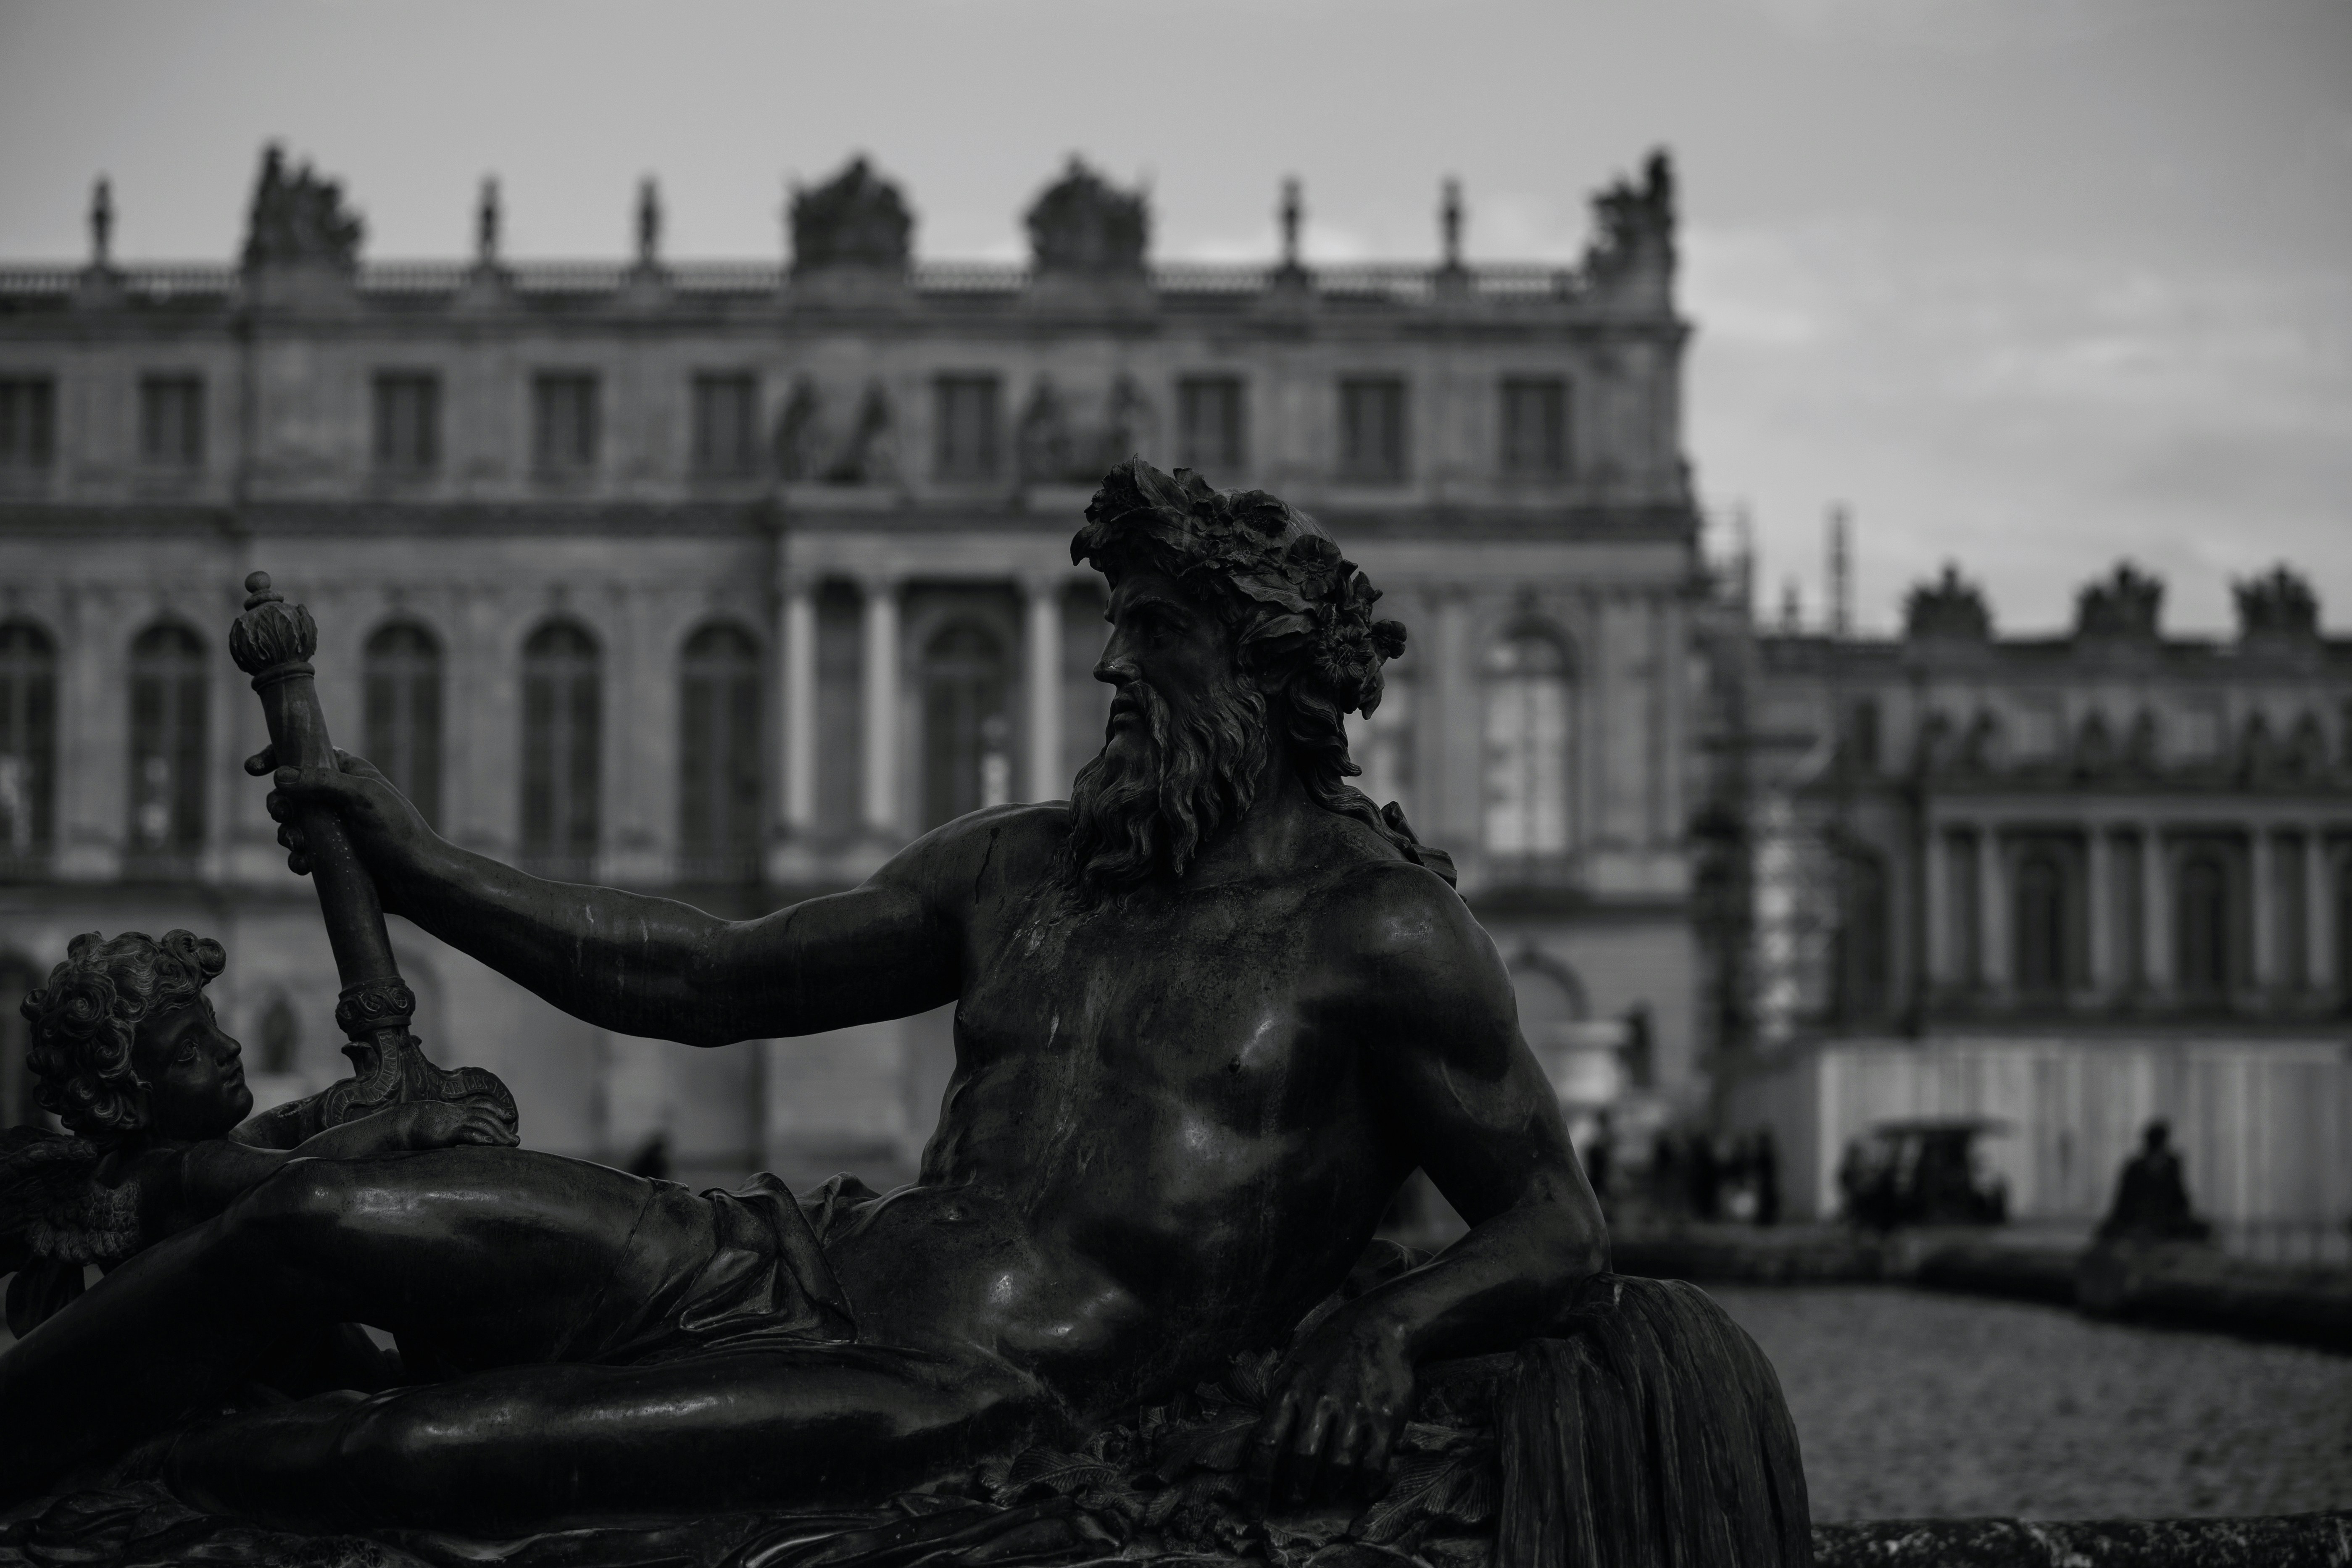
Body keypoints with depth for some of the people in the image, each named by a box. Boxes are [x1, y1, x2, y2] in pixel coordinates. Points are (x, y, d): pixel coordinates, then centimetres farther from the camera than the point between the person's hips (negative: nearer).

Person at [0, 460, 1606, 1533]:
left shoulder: (1381, 931, 1)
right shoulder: (1020, 868, 20)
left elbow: (1559, 1223, 2)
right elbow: (704, 974, 25)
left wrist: (1386, 1327, -19)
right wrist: (420, 866, 22)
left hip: (983, 1403, -7)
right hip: (811, 1265, 7)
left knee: (433, 1453, -27)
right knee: (324, 1217, -11)